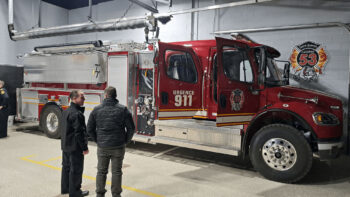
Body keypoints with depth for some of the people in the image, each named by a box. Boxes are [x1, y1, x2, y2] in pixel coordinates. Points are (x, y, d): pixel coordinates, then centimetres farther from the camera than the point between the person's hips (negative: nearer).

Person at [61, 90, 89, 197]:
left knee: (66, 166, 20)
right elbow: (79, 133, -24)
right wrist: (84, 148, -18)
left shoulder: (66, 111, 9)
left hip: (65, 145, 10)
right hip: (75, 147, -10)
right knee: (76, 169, 2)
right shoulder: (77, 114, -22)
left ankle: (65, 188, 34)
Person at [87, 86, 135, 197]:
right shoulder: (123, 110, -7)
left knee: (101, 171, 15)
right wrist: (126, 141, 7)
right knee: (116, 172, 10)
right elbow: (131, 128, -6)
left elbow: (90, 129, 1)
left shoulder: (96, 110, -2)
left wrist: (98, 140, 12)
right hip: (118, 146, -1)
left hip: (102, 146, 1)